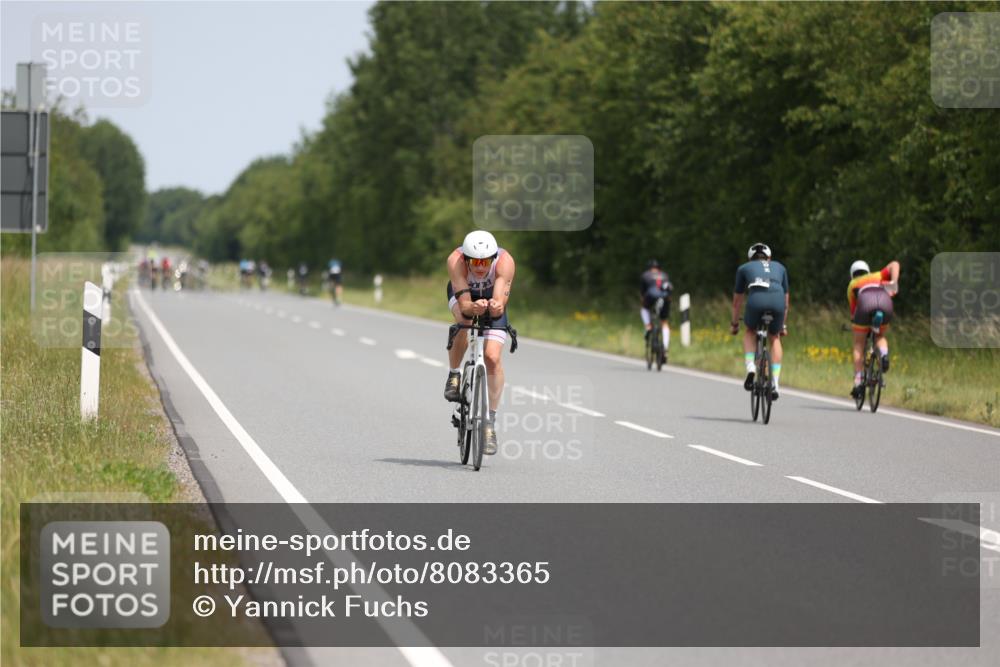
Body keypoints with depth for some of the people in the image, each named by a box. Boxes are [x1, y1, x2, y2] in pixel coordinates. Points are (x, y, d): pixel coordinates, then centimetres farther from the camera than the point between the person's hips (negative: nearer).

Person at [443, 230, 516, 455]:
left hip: (492, 297, 0)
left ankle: (490, 422, -2)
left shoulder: (505, 261, -38)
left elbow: (500, 303, -45)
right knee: (464, 321, -36)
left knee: (493, 357, -15)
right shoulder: (455, 260, -37)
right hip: (462, 294, 0)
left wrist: (496, 307, -68)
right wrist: (473, 308, -65)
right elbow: (464, 304, -43)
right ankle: (454, 375, -10)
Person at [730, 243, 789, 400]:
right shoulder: (779, 267, 36)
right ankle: (774, 384, 17)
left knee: (750, 332, 29)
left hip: (756, 299, -1)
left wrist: (734, 324, 52)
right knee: (774, 338, 27)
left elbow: (737, 301, 39)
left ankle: (750, 368, 6)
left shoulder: (744, 268, 32)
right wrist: (782, 325, 52)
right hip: (777, 301, 1)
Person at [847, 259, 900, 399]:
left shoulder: (852, 284, 34)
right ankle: (884, 354, -6)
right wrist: (894, 282, 6)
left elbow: (853, 309, 28)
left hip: (865, 303, -1)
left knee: (859, 344, 17)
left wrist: (854, 323, 41)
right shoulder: (878, 276, 38)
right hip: (885, 302, 1)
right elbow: (894, 264, 20)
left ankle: (858, 382, 5)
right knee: (881, 336, 29)